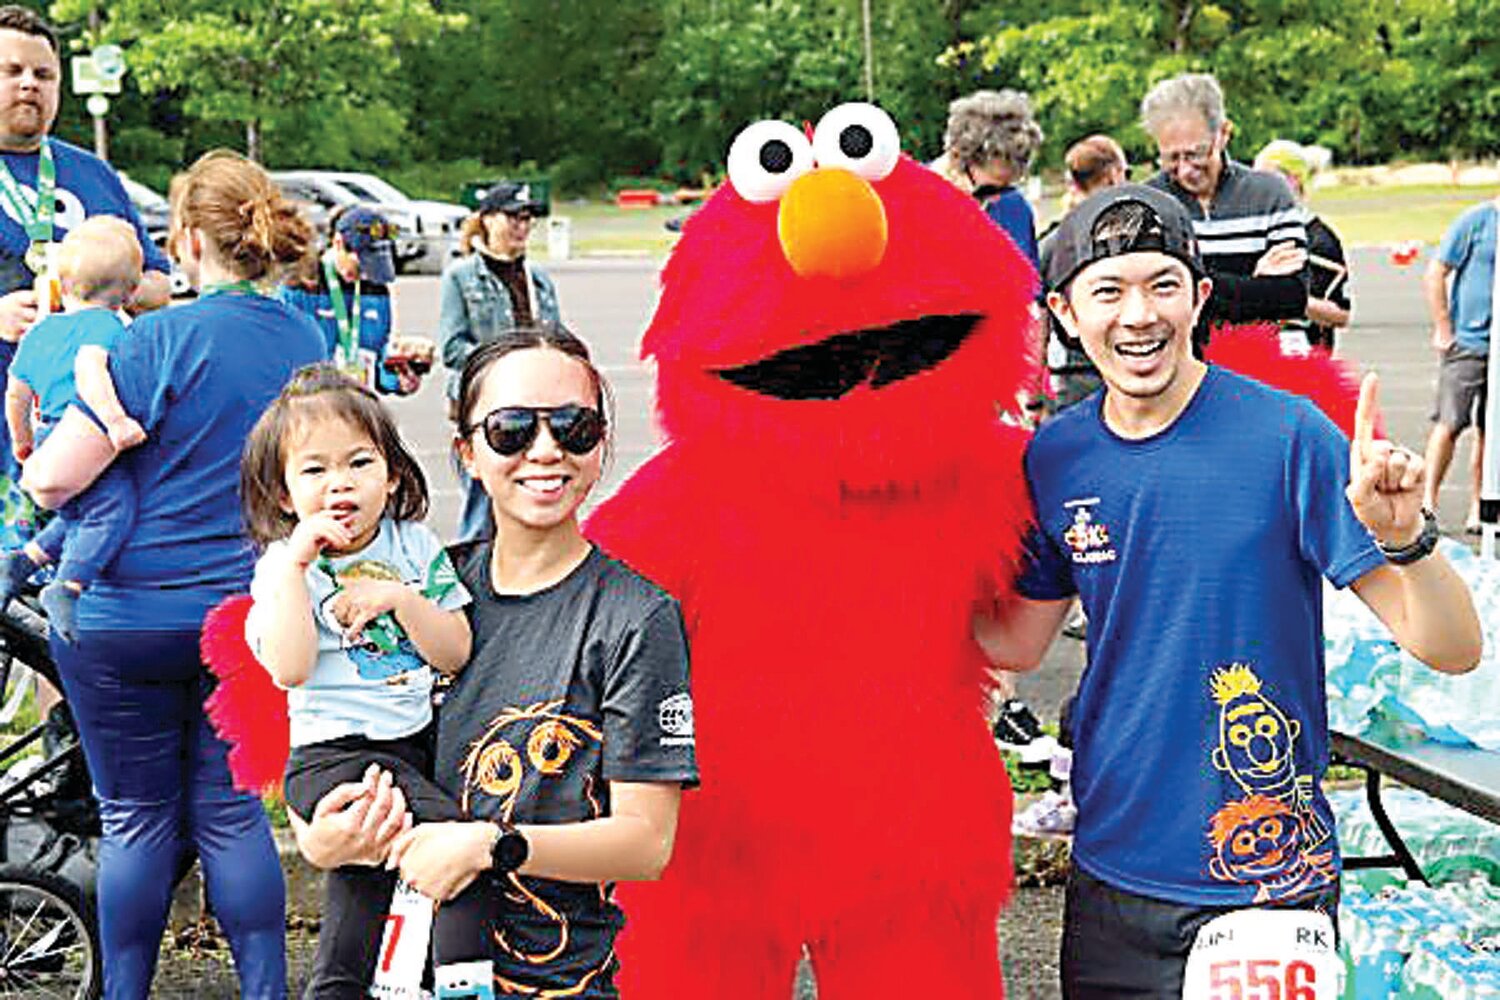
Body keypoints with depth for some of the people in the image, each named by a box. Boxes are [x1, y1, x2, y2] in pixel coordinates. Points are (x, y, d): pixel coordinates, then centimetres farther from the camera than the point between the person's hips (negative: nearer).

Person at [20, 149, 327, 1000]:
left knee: (139, 818, 7)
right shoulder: (305, 340, 3)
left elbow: (50, 479, -19)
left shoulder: (161, 341, -17)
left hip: (130, 617, -5)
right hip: (249, 609, 5)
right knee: (231, 810, 14)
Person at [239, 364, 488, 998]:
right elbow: (289, 669, -18)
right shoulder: (282, 565, -3)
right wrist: (294, 563, -20)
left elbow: (456, 654, 3)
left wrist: (399, 599, -12)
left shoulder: (414, 545, 7)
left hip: (418, 742, 5)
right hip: (332, 754, -5)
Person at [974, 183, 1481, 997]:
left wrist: (1403, 535, -34)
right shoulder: (1054, 458, -2)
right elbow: (1017, 642, 10)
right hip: (1109, 870, 4)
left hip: (1266, 879, -3)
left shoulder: (1285, 434, -14)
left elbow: (1451, 651, -14)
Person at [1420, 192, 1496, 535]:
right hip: (1467, 342, -4)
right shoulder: (1476, 220, -4)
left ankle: (1477, 512, 12)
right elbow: (1434, 275, -4)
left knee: (1489, 430, 6)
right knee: (1450, 423, -8)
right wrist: (1443, 330, -7)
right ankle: (1429, 499, 0)